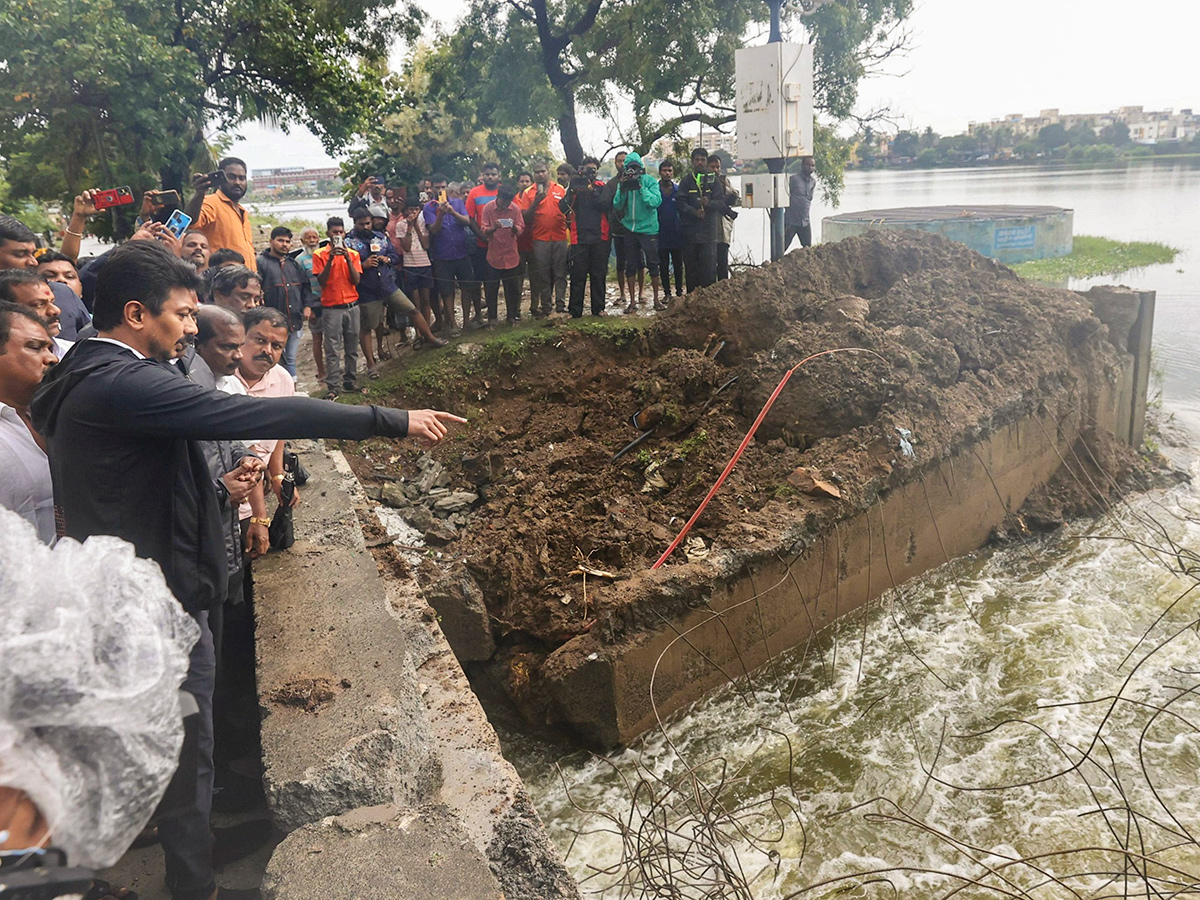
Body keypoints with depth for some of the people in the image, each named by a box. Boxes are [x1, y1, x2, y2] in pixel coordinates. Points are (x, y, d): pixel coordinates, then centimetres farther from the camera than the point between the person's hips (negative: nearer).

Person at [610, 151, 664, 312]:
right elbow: (617, 206, 0)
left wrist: (641, 187, -21)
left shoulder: (650, 181, -3)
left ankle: (656, 300, 15)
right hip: (630, 229, 3)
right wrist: (622, 190, -15)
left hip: (648, 228, -3)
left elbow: (656, 201, -16)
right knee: (630, 266, 5)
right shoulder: (623, 182, 6)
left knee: (653, 265, 3)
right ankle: (632, 302, 13)